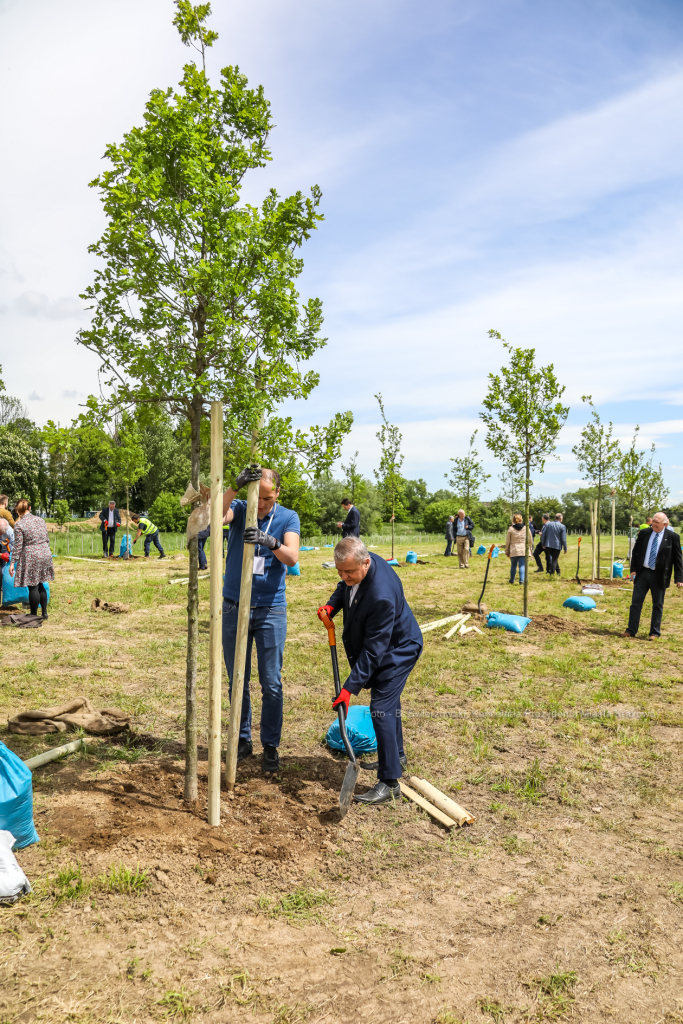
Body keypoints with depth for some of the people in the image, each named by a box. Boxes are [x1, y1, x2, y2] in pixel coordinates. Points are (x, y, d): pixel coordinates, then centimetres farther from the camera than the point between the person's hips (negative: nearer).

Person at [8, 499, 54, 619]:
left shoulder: (19, 525, -10)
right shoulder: (40, 520, 6)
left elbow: (18, 546, -11)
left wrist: (12, 563, -6)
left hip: (31, 558, -6)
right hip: (45, 555, 6)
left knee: (33, 587, 2)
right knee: (40, 585, 17)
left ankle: (34, 615, 9)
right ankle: (44, 612, 20)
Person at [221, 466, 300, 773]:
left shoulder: (288, 518, -2)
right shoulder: (239, 509, 0)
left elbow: (292, 557, -18)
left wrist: (270, 542, -37)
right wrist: (235, 487, -37)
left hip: (271, 611, -1)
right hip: (234, 608, 1)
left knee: (272, 684, 3)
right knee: (237, 682, 11)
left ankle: (271, 746, 17)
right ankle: (242, 740, 26)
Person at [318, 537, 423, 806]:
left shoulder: (381, 596, -40)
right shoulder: (357, 567, -15)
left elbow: (373, 650, -35)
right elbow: (344, 587, 11)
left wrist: (350, 687, -34)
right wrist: (332, 604, -10)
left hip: (399, 648, -9)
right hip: (382, 646, 9)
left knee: (382, 708, -15)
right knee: (388, 701, 23)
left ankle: (390, 783, -6)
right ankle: (397, 756, 43)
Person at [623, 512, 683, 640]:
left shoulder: (673, 537, -5)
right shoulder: (644, 533, 2)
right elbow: (635, 551, 9)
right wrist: (633, 569, 2)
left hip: (659, 576, -2)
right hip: (642, 573, 2)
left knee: (658, 605, 8)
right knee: (636, 602, 4)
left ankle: (655, 633, 20)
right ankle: (631, 631, 12)